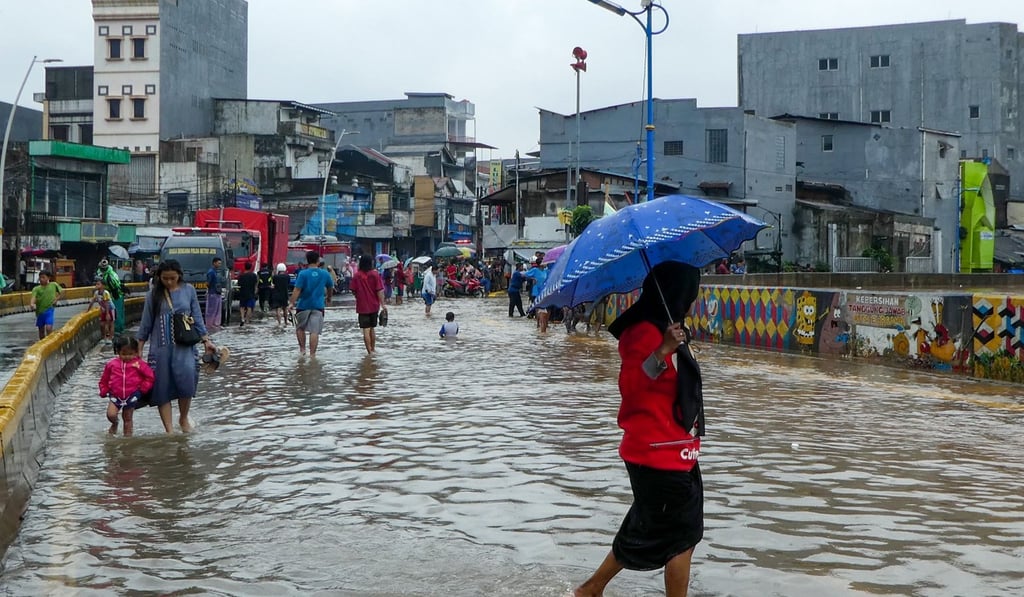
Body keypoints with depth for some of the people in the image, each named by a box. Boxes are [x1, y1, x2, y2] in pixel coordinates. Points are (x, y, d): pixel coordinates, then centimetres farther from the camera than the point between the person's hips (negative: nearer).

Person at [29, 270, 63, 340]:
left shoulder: (54, 285, 1)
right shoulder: (36, 289, -2)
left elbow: (62, 292, 13)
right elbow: (33, 297, -17)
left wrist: (56, 299, -1)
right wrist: (32, 304, -38)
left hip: (49, 310, -2)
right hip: (40, 311, 2)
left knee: (49, 328, -18)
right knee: (41, 330, 13)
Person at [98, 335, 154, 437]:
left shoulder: (139, 364, -6)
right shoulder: (111, 364, 0)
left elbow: (150, 376, -3)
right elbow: (104, 380, 12)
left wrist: (143, 388, -8)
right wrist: (104, 391, 3)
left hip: (132, 396, -1)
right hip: (115, 395, 1)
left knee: (128, 418, 8)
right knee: (111, 415, -16)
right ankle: (114, 424, 18)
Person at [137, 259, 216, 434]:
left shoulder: (188, 290, 6)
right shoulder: (154, 295, 5)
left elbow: (197, 317, 11)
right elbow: (146, 324, 10)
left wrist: (206, 340, 4)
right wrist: (139, 349, 8)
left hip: (184, 346, -1)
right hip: (161, 346, 1)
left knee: (186, 379, -20)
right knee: (162, 388, -3)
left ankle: (184, 418, 4)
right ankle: (169, 430, 3)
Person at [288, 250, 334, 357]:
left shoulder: (303, 274, -9)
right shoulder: (325, 274, 2)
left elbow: (297, 290, -15)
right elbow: (330, 288, 17)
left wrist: (291, 303, -12)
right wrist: (328, 299, 35)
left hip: (304, 305, -1)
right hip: (318, 306, 2)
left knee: (300, 328, 18)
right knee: (314, 331, -1)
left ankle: (302, 349, 14)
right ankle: (312, 354, -3)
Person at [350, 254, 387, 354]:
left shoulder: (357, 276, -6)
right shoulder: (375, 274, -6)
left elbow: (353, 291, 0)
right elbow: (380, 291, -10)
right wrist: (383, 304, -6)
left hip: (362, 306, -2)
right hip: (374, 305, 2)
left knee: (366, 330, -1)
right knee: (372, 328, 18)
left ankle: (370, 351, -4)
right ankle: (373, 349, 26)